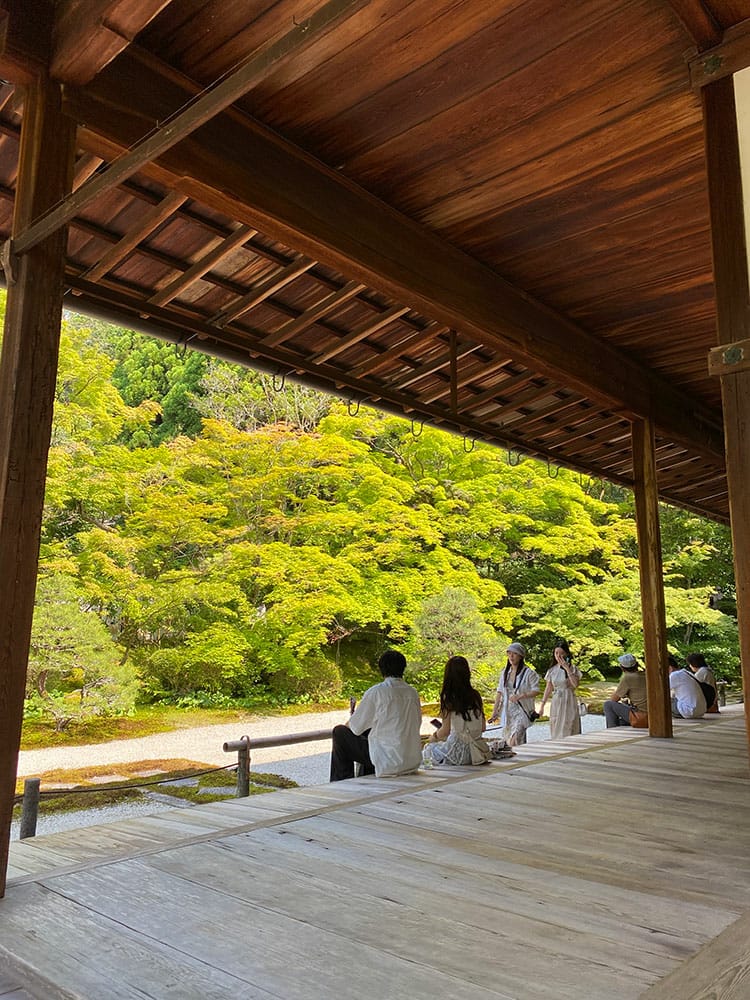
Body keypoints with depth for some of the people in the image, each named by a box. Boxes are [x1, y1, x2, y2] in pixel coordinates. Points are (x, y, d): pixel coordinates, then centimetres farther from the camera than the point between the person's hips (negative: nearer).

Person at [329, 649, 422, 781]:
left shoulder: (376, 692, -12)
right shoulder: (413, 693, 4)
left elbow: (355, 728, -4)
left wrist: (349, 723, 21)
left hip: (389, 763, -6)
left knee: (339, 732, 8)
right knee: (369, 731, 31)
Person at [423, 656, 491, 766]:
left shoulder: (448, 698, -13)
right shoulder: (476, 696, 0)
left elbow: (445, 730, -10)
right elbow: (482, 727, 6)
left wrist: (434, 737, 10)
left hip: (458, 751, -5)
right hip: (477, 749, 5)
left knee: (428, 748, 21)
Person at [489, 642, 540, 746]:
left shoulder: (528, 673, -6)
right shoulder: (505, 673, 10)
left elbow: (536, 691, -9)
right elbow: (499, 692, 13)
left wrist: (520, 696, -22)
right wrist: (495, 711, 8)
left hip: (521, 711, -6)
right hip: (507, 712, 6)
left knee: (514, 742, -19)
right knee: (509, 742, 8)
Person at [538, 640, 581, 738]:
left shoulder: (573, 668, -2)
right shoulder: (552, 670, 8)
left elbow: (576, 684, -19)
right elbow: (548, 688, 12)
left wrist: (567, 668, -20)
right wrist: (542, 705, 8)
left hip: (569, 702, -4)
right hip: (556, 703, 4)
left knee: (567, 731, -7)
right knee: (555, 732, 3)